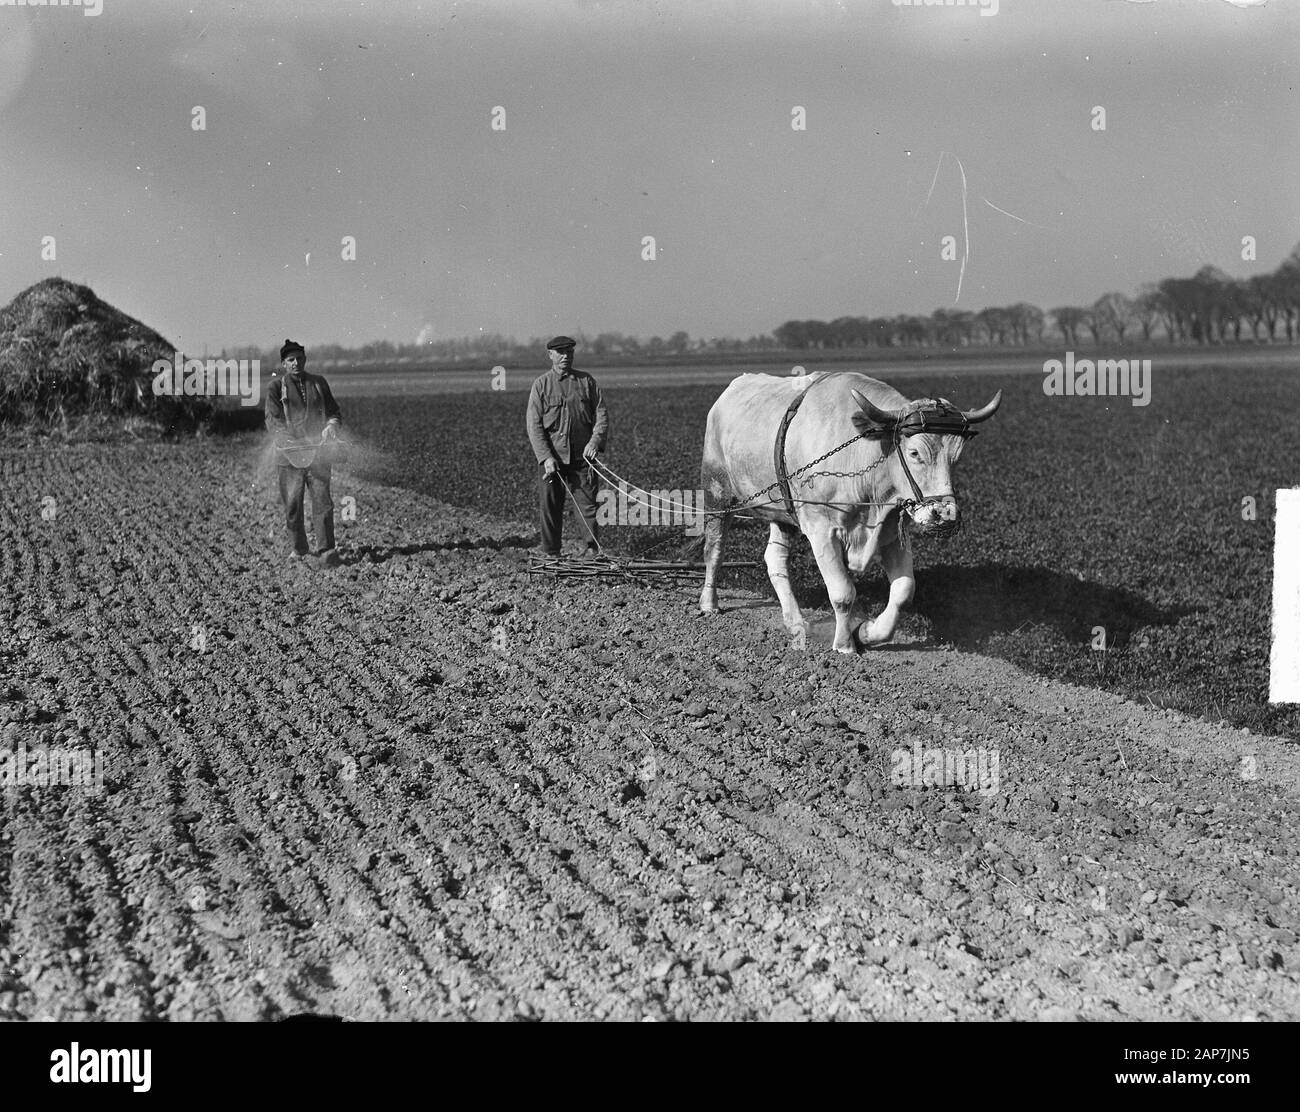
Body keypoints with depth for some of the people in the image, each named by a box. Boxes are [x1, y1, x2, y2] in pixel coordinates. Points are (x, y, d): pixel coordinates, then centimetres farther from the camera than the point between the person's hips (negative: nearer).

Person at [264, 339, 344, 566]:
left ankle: (326, 550, -10)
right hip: (290, 453, -1)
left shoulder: (319, 383, 13)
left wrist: (332, 424, -7)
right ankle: (298, 548, 19)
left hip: (318, 452, 1)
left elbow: (334, 412, 17)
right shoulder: (276, 387, 3)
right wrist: (295, 439, -21)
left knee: (322, 500, -9)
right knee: (292, 504, 3)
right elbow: (272, 421, -7)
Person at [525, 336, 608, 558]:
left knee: (588, 504, -2)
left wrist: (595, 440, -13)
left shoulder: (586, 381, 9)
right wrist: (546, 457, -12)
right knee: (550, 506, 2)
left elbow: (601, 413, 5)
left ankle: (591, 549, 7)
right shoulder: (541, 385, 4)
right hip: (551, 457, -1)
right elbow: (534, 424, -2)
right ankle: (551, 554, 12)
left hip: (582, 456, 1)